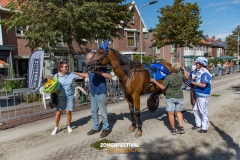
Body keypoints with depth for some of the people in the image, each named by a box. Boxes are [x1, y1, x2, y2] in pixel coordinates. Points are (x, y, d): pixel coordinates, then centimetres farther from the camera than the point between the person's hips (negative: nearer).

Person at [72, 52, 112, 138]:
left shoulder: (100, 66, -14)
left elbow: (110, 77, -20)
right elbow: (87, 75, 30)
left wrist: (100, 73, -32)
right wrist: (76, 73, 35)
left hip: (101, 93, -8)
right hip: (93, 93, 8)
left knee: (103, 112, 2)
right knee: (93, 111, 14)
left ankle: (106, 129, 15)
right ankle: (95, 128, 28)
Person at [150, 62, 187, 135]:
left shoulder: (168, 77, -18)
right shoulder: (181, 75, -5)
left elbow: (163, 87, -13)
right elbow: (186, 78, 18)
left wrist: (155, 81, -5)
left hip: (170, 97, -5)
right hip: (179, 97, 5)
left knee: (171, 113, 5)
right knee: (178, 112, 18)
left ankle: (173, 129, 14)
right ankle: (181, 128, 14)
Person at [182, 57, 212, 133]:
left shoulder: (205, 73, -20)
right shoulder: (196, 71, 7)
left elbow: (203, 85, -28)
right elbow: (188, 76, 16)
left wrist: (193, 83, -18)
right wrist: (184, 69, 6)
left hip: (203, 95, -9)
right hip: (197, 94, 9)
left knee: (203, 111, -1)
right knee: (195, 109, 18)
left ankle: (204, 128, 12)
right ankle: (198, 124, 34)